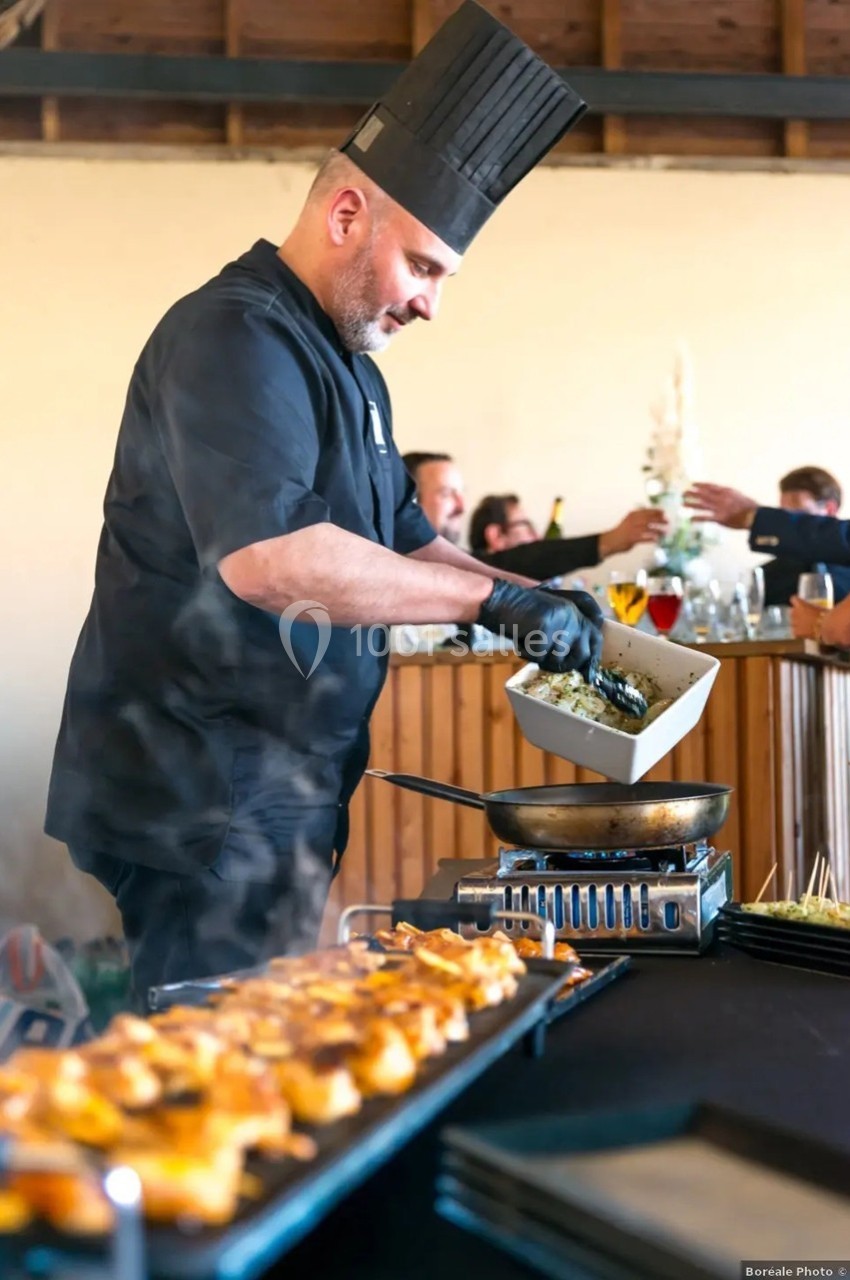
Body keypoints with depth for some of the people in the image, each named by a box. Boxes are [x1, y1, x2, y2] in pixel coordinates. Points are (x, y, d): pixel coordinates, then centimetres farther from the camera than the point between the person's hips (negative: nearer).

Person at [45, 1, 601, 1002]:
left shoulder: (350, 367, 18)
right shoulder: (233, 336, -16)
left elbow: (403, 545, 27)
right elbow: (266, 556, -31)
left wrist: (543, 609, 11)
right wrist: (495, 601, -26)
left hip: (281, 795, 10)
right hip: (202, 799, -10)